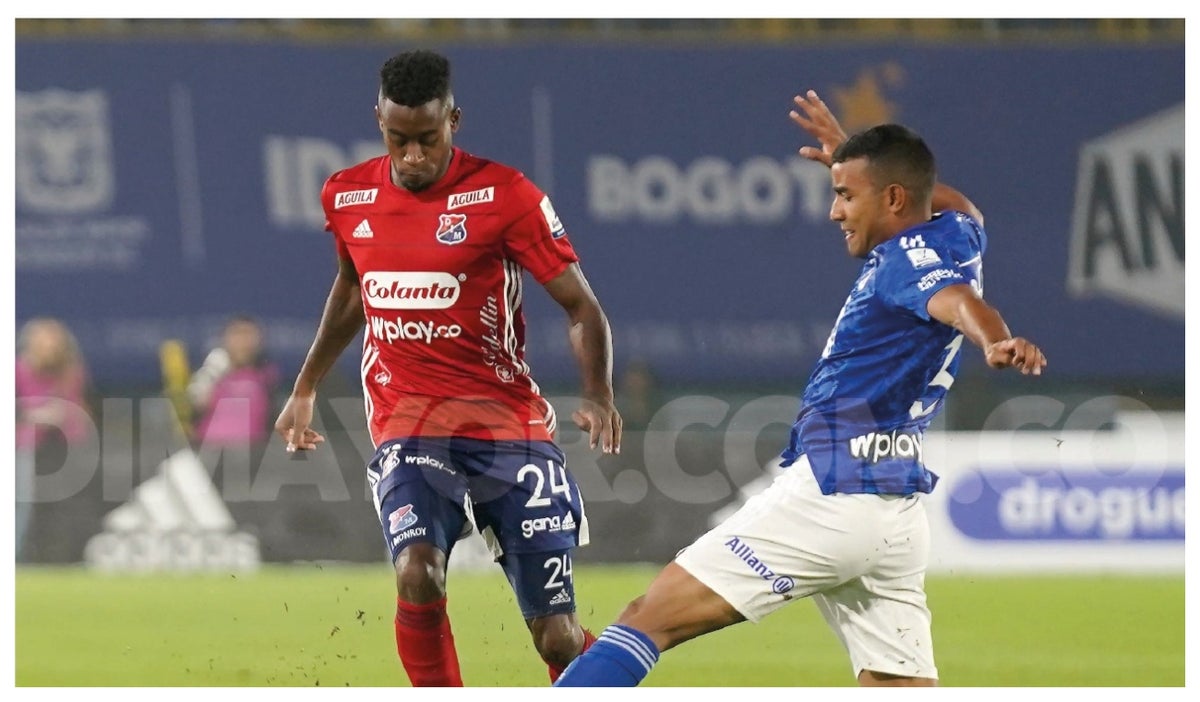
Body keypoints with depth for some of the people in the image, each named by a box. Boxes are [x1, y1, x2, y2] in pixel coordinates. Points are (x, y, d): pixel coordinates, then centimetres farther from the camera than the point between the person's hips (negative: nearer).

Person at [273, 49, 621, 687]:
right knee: (417, 575, -27)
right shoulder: (347, 197, 5)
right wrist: (304, 389, 31)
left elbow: (581, 306, -7)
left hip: (509, 426, -2)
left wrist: (598, 396, -23)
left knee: (557, 638, -2)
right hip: (407, 426, 2)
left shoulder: (505, 195, -8)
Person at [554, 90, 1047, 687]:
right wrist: (851, 159, 46)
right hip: (897, 518, 9)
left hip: (831, 496, -9)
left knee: (648, 619, -8)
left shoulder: (910, 258, -10)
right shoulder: (956, 234, 15)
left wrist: (996, 343, -54)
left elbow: (958, 301, -32)